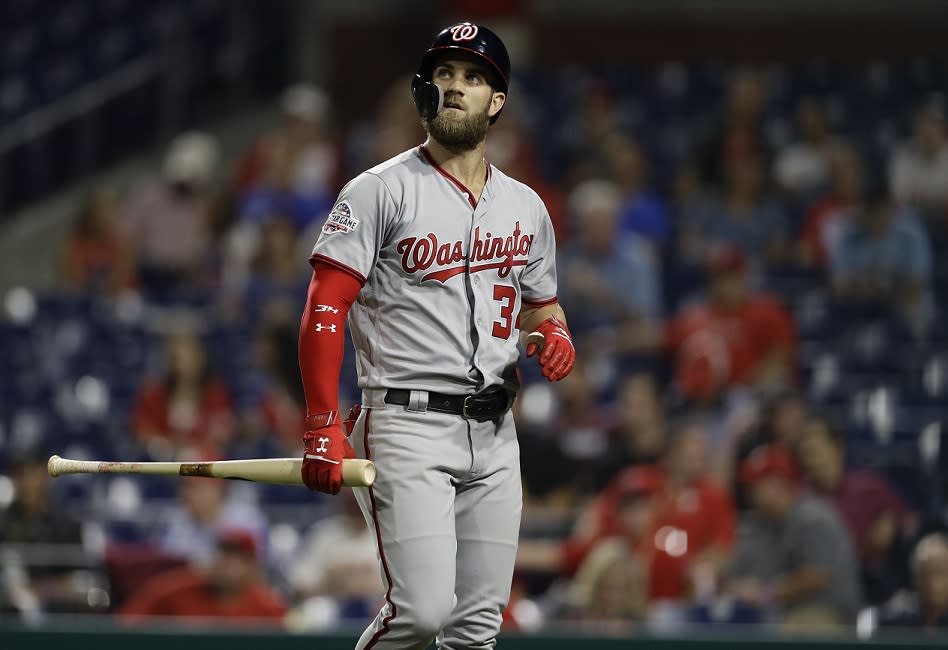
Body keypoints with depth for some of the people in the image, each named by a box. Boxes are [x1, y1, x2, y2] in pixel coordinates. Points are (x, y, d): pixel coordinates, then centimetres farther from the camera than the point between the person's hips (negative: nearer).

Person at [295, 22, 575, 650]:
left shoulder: (526, 207, 14)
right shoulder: (381, 191, -4)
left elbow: (541, 305, 28)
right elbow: (324, 313, -8)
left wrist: (556, 336, 2)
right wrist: (324, 428, -17)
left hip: (494, 434, 6)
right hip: (409, 426, -6)